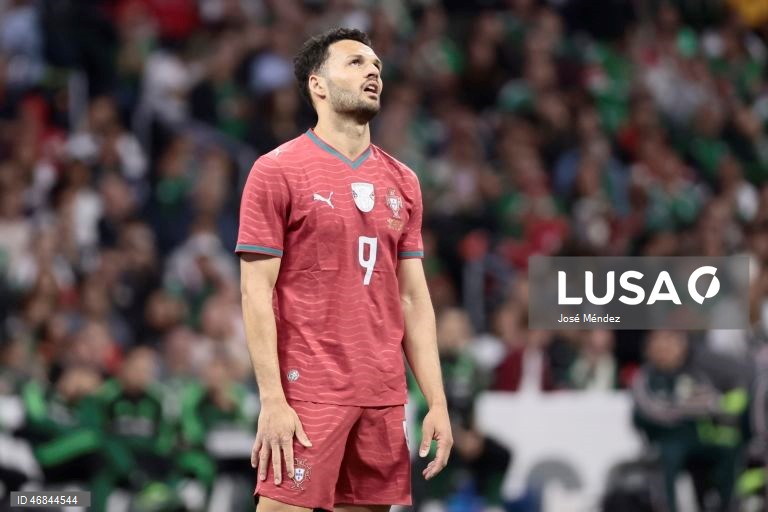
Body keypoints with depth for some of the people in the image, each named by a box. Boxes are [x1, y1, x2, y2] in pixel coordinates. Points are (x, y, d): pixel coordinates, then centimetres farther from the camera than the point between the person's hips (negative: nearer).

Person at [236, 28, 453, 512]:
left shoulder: (401, 182, 14)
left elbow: (413, 298, 15)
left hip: (385, 398, 5)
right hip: (307, 394, -5)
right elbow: (257, 293, -6)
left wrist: (438, 403, 7)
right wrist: (272, 400, -14)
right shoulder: (276, 171, -2)